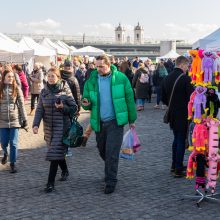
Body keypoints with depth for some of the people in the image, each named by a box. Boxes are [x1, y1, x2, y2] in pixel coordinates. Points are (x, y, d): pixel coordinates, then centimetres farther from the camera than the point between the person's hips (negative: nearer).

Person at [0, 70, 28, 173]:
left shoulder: (17, 89, -1)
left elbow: (21, 105, 0)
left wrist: (24, 119, -2)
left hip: (15, 120, -1)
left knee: (13, 143, 0)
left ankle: (13, 163, 14)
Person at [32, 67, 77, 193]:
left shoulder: (65, 90, -7)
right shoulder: (44, 92, 4)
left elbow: (74, 108, -3)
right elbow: (40, 110, 0)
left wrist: (63, 107, -22)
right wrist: (36, 124, -14)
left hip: (62, 126, -5)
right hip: (48, 126, 5)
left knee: (55, 153, -11)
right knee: (58, 151, 16)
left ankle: (51, 183, -8)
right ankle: (65, 171, 41)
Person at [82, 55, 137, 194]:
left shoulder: (120, 78, -5)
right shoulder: (91, 81, 3)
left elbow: (129, 98, 0)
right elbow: (86, 99, 10)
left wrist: (132, 119, 2)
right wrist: (86, 104, -15)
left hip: (115, 121, -4)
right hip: (99, 122, 4)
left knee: (112, 152, -7)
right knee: (102, 151, 17)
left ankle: (111, 182, 3)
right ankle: (110, 171, 43)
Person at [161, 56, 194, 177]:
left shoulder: (167, 78, 5)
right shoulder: (185, 78, -17)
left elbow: (163, 98, 11)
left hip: (172, 114, 7)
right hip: (183, 115, -7)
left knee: (176, 139, 20)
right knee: (181, 140, 1)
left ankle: (174, 165, 27)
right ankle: (178, 169, 4)